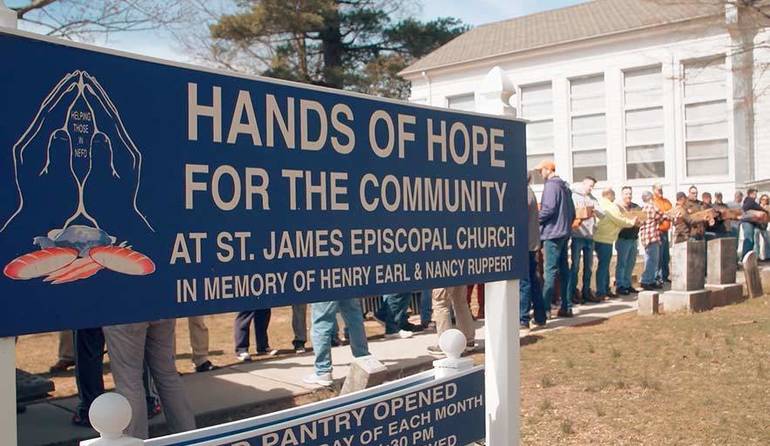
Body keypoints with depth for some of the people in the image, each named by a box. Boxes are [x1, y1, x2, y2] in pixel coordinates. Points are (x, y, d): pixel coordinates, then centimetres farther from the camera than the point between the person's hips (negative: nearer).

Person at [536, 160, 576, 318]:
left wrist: (535, 219, -7)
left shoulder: (551, 185, -11)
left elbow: (549, 209, -20)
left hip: (552, 233, -9)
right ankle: (566, 306, 13)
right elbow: (572, 211, 18)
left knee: (550, 270, -9)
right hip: (564, 233, 9)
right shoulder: (565, 186, 17)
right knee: (563, 269, 10)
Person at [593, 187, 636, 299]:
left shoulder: (600, 205, 16)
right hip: (605, 240, -10)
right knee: (603, 266, -7)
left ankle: (606, 290, 20)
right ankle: (600, 292, -5)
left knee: (605, 265, 15)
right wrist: (631, 222, 5)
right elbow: (619, 220, -11)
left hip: (599, 239, 10)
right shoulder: (611, 206, -12)